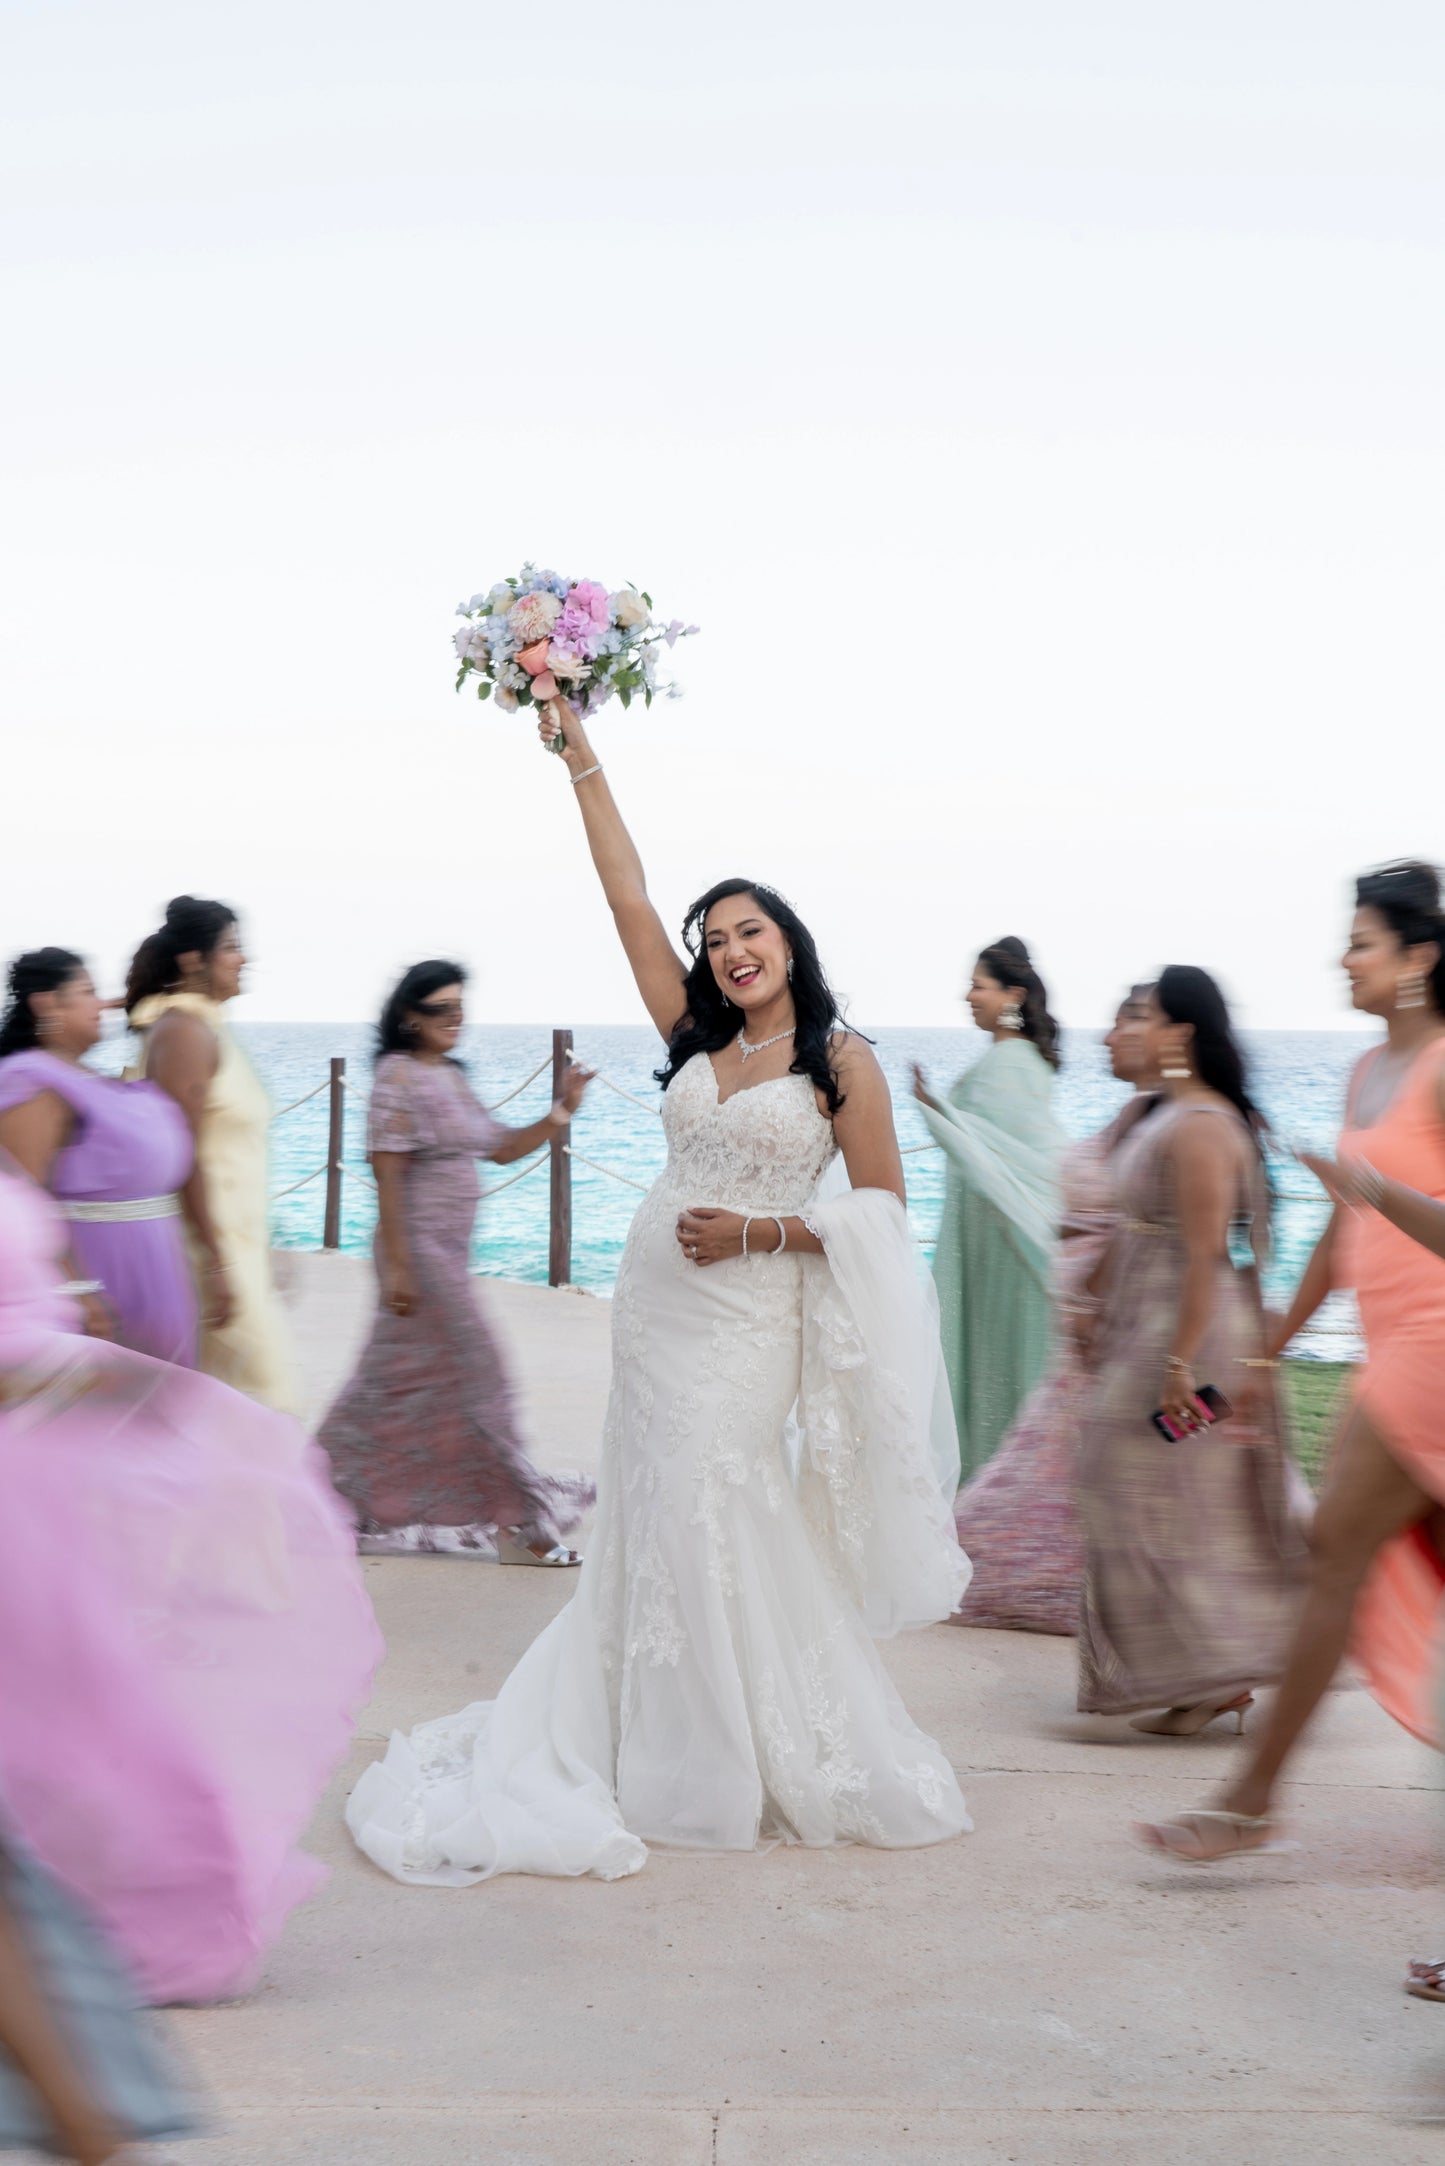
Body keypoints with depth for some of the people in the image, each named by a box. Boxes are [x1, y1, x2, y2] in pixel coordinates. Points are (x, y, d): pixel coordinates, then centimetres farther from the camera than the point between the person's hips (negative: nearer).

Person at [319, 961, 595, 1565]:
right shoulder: (399, 1077, -13)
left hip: (448, 1252, 9)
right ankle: (519, 1523, 0)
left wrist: (561, 1112, 3)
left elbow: (502, 1148, 17)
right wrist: (397, 1266, -21)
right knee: (474, 1374, -6)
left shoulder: (453, 1078, 14)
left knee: (397, 1379, 13)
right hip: (421, 1249, -9)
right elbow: (387, 1174, -17)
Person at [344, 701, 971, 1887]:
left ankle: (784, 1760, 8)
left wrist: (760, 1231, -14)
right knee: (653, 1523, 8)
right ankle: (665, 1746, 20)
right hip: (656, 1297, 5)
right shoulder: (696, 1035, 8)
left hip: (748, 1310, -5)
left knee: (715, 1515, -6)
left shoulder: (843, 1061, -5)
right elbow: (628, 895, 7)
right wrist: (579, 755, 5)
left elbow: (880, 1204, -3)